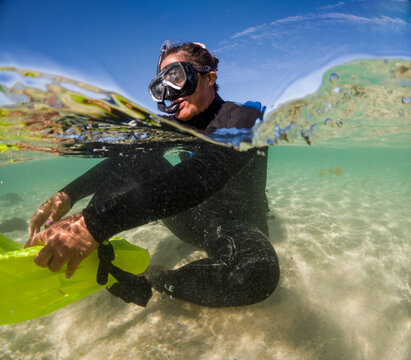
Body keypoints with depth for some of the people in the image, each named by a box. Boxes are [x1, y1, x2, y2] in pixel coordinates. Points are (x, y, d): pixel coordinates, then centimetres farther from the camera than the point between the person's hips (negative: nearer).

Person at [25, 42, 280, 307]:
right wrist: (69, 194, -19)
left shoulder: (244, 119, -21)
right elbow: (127, 159, -1)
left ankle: (150, 282, -15)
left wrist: (94, 225, -46)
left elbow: (202, 176, -38)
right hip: (194, 219, 5)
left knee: (258, 270, -38)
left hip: (239, 229, -4)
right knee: (140, 163, -6)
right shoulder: (176, 124, 0)